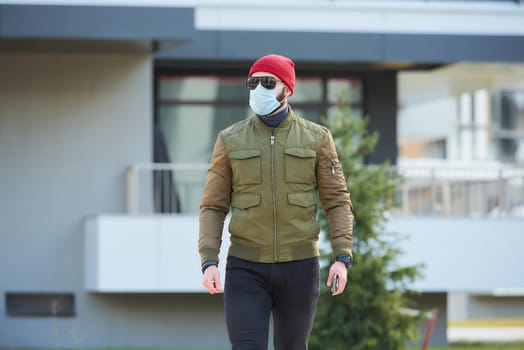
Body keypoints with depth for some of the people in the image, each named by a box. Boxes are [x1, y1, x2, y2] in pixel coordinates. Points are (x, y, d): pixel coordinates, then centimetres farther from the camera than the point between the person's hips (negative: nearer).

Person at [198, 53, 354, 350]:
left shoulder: (317, 138, 1)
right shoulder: (231, 140, 2)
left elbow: (338, 201, 0)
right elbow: (213, 207, 2)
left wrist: (343, 258, -11)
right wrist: (209, 262, -11)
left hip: (299, 267, 1)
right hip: (246, 269, 0)